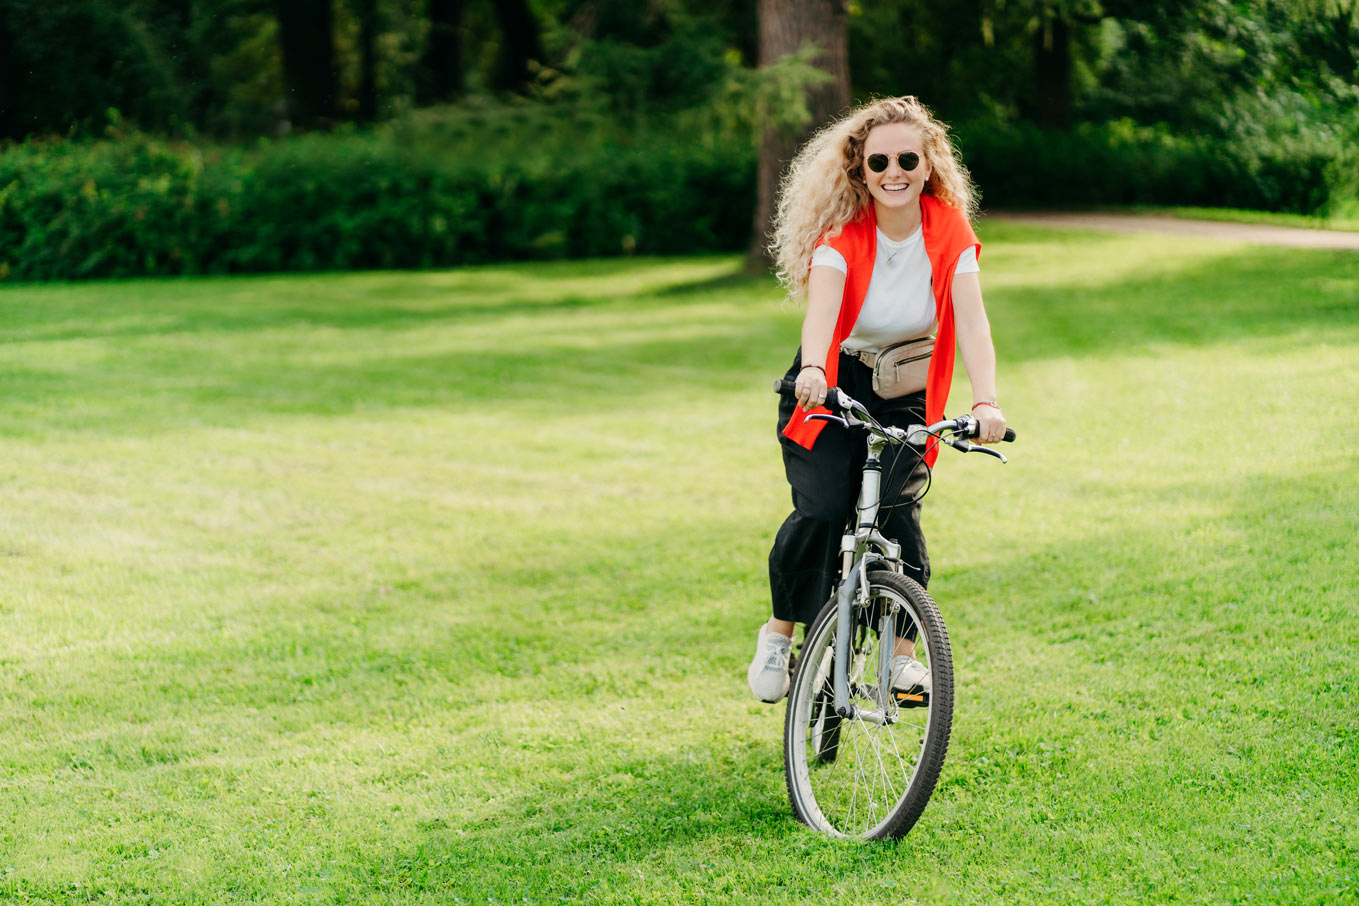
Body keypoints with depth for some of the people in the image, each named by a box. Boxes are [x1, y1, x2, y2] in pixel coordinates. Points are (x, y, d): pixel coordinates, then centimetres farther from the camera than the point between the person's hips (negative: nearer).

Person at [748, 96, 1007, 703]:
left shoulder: (950, 231, -12)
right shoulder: (841, 233, -17)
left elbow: (972, 321, -23)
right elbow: (821, 306, -35)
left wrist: (985, 402, -40)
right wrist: (812, 370, -57)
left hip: (903, 394, 2)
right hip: (830, 390, -2)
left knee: (896, 504, -21)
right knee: (821, 509, -22)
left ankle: (903, 654, -8)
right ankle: (780, 630, 2)